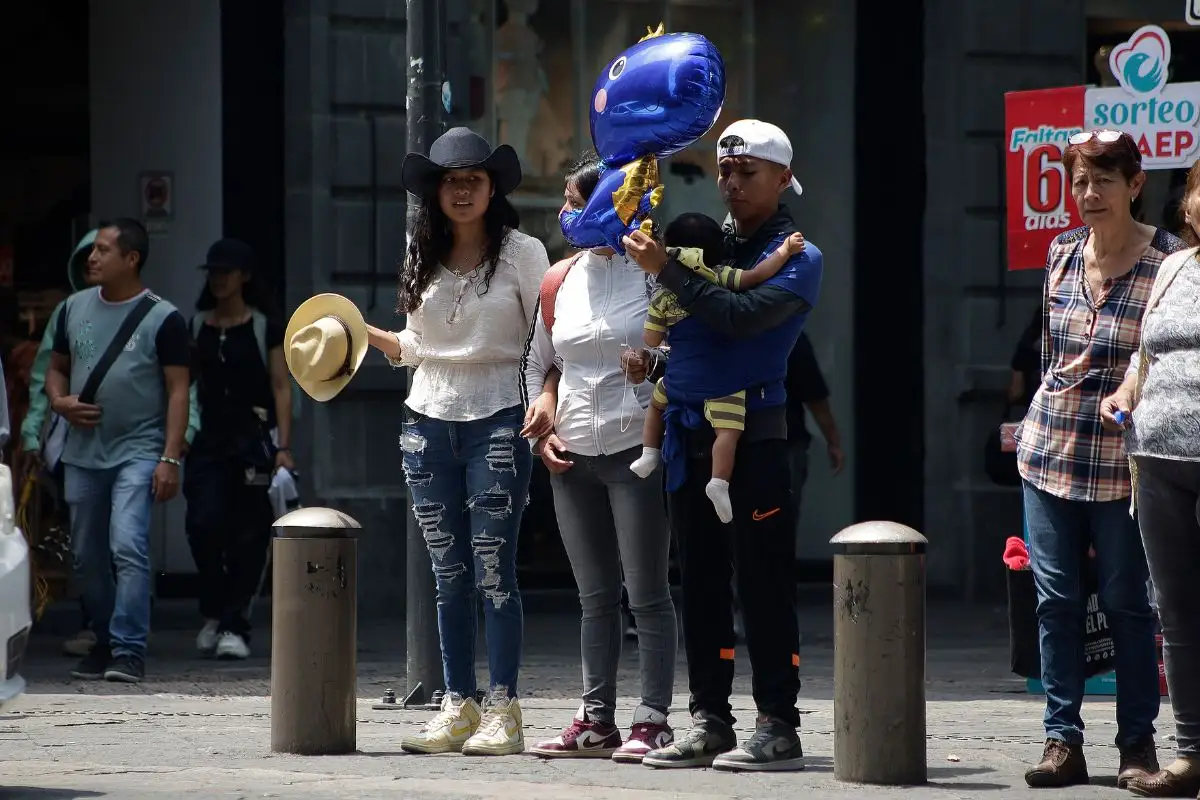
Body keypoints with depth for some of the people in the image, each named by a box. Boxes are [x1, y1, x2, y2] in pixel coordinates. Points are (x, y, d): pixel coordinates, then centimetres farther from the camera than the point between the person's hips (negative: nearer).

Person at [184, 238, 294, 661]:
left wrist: (283, 447, -8)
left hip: (253, 435, -2)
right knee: (204, 523, -12)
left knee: (248, 533, -2)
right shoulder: (197, 325, 10)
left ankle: (233, 625, 5)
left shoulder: (265, 326, 2)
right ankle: (215, 612, 8)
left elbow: (281, 387, 0)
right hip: (208, 437, 2)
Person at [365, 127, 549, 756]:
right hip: (428, 421, 5)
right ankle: (459, 705, 11)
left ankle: (503, 710, -4)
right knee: (449, 575, 7)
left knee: (493, 572, -7)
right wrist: (364, 335, 6)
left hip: (496, 421, -5)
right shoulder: (423, 257, 10)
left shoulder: (521, 253, -3)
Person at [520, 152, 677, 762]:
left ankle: (652, 721, -2)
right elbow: (537, 362, 21)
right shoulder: (560, 281, 10)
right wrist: (543, 426, 6)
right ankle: (596, 721, 13)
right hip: (572, 458, 6)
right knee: (595, 597, 9)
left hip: (636, 451, -6)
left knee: (646, 593, -4)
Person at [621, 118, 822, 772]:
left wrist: (665, 270, -21)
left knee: (763, 584, -7)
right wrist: (645, 350, 5)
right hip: (687, 434, 7)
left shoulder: (797, 257, -3)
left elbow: (742, 317, -19)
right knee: (700, 583, 9)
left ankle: (778, 726, -6)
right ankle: (708, 723, 13)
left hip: (751, 436, -7)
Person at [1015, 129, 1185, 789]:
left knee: (1126, 601, 1)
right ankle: (1062, 741, 8)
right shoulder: (1062, 253, 7)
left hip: (1121, 460, -5)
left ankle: (1137, 743, 10)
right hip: (1048, 452, 5)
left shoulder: (1167, 262, -8)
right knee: (1055, 598, 4)